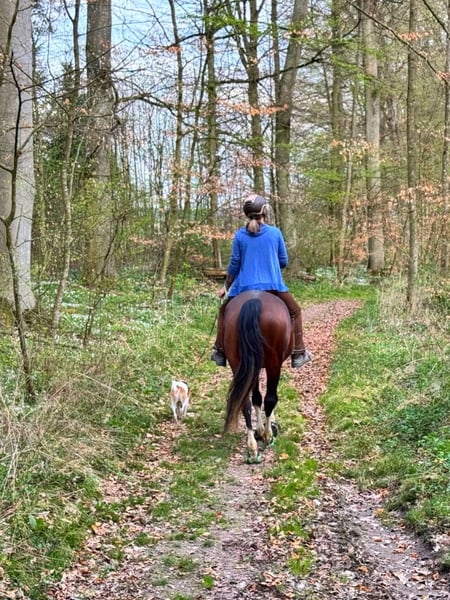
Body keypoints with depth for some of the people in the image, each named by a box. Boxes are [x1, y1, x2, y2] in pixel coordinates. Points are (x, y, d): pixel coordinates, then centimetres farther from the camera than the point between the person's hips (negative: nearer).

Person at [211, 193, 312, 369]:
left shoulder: (240, 235, -1)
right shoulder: (275, 232, -2)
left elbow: (234, 264, 2)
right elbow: (283, 261, 5)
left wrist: (226, 286, 14)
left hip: (244, 286, 1)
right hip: (273, 285, -1)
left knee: (224, 311, 25)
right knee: (295, 312, 20)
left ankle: (220, 352, 20)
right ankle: (298, 354, 15)